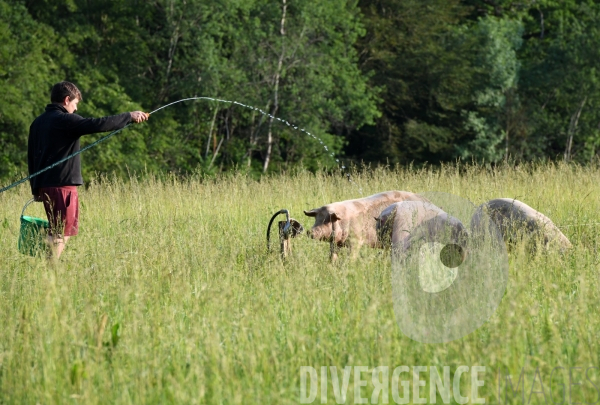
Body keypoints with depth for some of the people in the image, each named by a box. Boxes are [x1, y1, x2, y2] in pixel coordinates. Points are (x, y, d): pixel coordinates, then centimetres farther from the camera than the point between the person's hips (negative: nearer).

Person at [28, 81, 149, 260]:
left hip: (44, 185, 8)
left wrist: (36, 188, 23)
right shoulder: (65, 120, -12)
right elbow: (97, 125, -20)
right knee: (62, 232, -5)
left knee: (56, 230, 15)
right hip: (62, 185, -8)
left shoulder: (38, 123, 14)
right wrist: (129, 116, -11)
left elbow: (31, 156, 18)